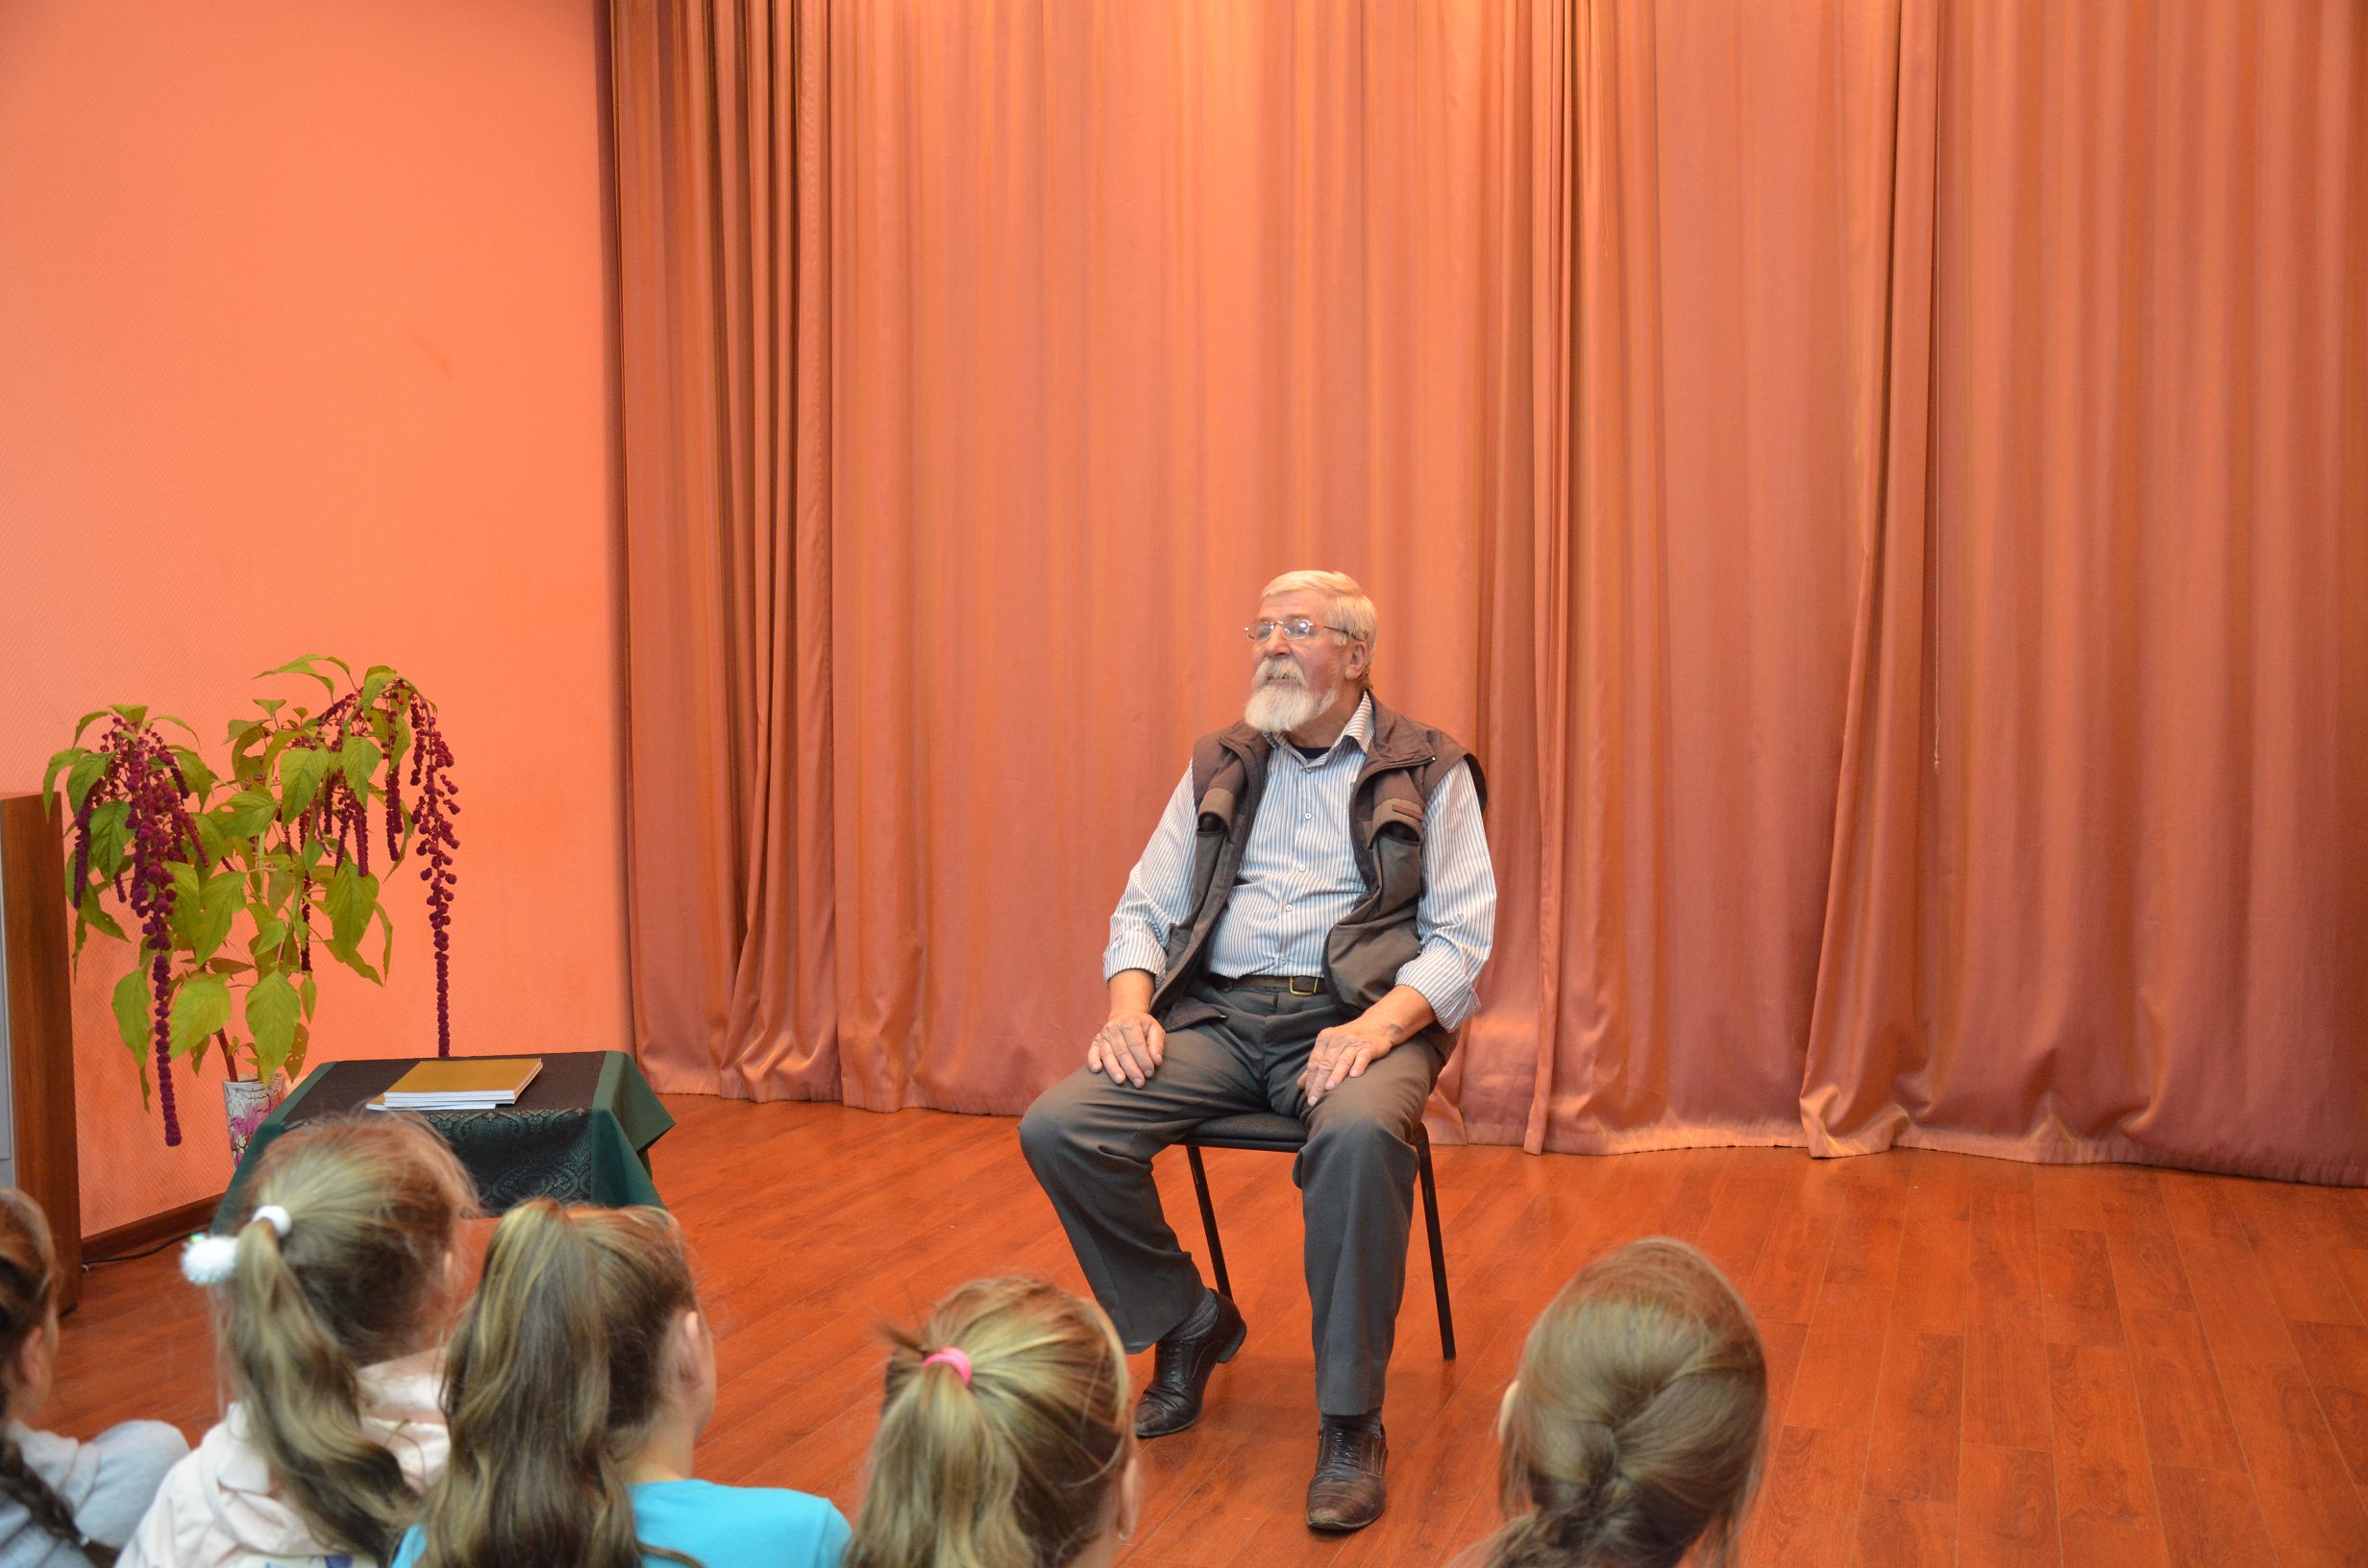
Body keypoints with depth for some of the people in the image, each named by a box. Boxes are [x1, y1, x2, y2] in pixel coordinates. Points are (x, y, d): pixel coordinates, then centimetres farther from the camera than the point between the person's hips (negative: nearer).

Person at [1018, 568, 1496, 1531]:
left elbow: (1460, 937, -2)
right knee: (1056, 1126, -20)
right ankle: (1187, 1323, 6)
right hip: (1219, 1016, 4)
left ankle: (1350, 1423, -21)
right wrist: (1130, 1008, -5)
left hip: (1356, 1018, -4)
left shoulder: (1429, 773, 7)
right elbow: (1144, 909, 16)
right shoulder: (1219, 769, 18)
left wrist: (1377, 1026, -20)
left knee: (1359, 1135, -39)